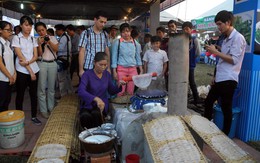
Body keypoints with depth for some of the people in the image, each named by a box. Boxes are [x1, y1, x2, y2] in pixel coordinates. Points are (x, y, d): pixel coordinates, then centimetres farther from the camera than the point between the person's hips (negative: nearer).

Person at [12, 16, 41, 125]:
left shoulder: (33, 39, 10)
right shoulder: (16, 38, -3)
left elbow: (35, 56, 4)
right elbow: (20, 56, -10)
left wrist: (28, 62, -16)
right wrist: (30, 71, -14)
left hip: (34, 69, 4)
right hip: (22, 71, -4)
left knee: (33, 94, 8)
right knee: (20, 95, 6)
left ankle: (34, 116, 20)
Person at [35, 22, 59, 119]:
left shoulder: (52, 38, 9)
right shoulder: (36, 40, 1)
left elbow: (56, 49, -3)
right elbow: (39, 54, -6)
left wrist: (49, 41, -14)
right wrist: (40, 43, -19)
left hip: (53, 63, 2)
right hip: (42, 64, -2)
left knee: (51, 87, 10)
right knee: (42, 88, -1)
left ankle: (51, 108, 22)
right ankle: (43, 110, 9)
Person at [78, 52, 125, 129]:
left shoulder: (107, 74, 3)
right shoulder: (87, 74, -11)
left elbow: (111, 91, 14)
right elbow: (81, 92, -27)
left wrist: (118, 86, -9)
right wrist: (96, 98, -44)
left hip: (102, 103, 2)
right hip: (88, 104, -2)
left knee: (96, 113, -33)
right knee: (85, 116, -35)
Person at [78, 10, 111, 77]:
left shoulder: (105, 34, 9)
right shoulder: (86, 33, -3)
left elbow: (107, 51, 12)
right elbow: (81, 52, -5)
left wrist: (108, 68, 9)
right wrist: (81, 69, -9)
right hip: (88, 68, -3)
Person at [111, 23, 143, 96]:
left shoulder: (135, 42, 7)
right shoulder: (117, 42, -2)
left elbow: (138, 57, 13)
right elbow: (114, 57, 0)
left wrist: (141, 70, 9)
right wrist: (114, 71, -5)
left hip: (133, 69, 3)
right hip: (121, 69, -3)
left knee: (130, 91, 8)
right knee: (121, 92, -3)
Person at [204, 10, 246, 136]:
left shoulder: (237, 37, -10)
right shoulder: (226, 39, 16)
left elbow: (234, 60, -18)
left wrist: (215, 52, -17)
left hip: (228, 80, -9)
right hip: (220, 79, 9)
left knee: (226, 109, 1)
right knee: (208, 102, 16)